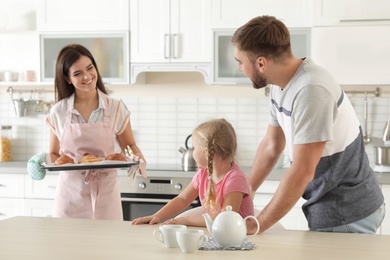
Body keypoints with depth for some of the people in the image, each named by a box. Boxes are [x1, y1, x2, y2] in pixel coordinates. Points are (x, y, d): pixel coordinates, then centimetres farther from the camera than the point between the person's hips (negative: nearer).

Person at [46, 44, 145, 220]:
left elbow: (130, 145, 9)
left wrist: (138, 157, -11)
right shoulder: (58, 112, 0)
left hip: (105, 194, -1)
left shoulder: (116, 108, -2)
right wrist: (43, 163, -10)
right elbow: (53, 154, 10)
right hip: (70, 194, 1)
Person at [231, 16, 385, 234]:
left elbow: (302, 172, -27)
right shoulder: (280, 84, 2)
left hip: (346, 215, -8)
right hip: (328, 207, 8)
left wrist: (256, 226, -20)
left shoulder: (311, 91, -26)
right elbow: (271, 145, 13)